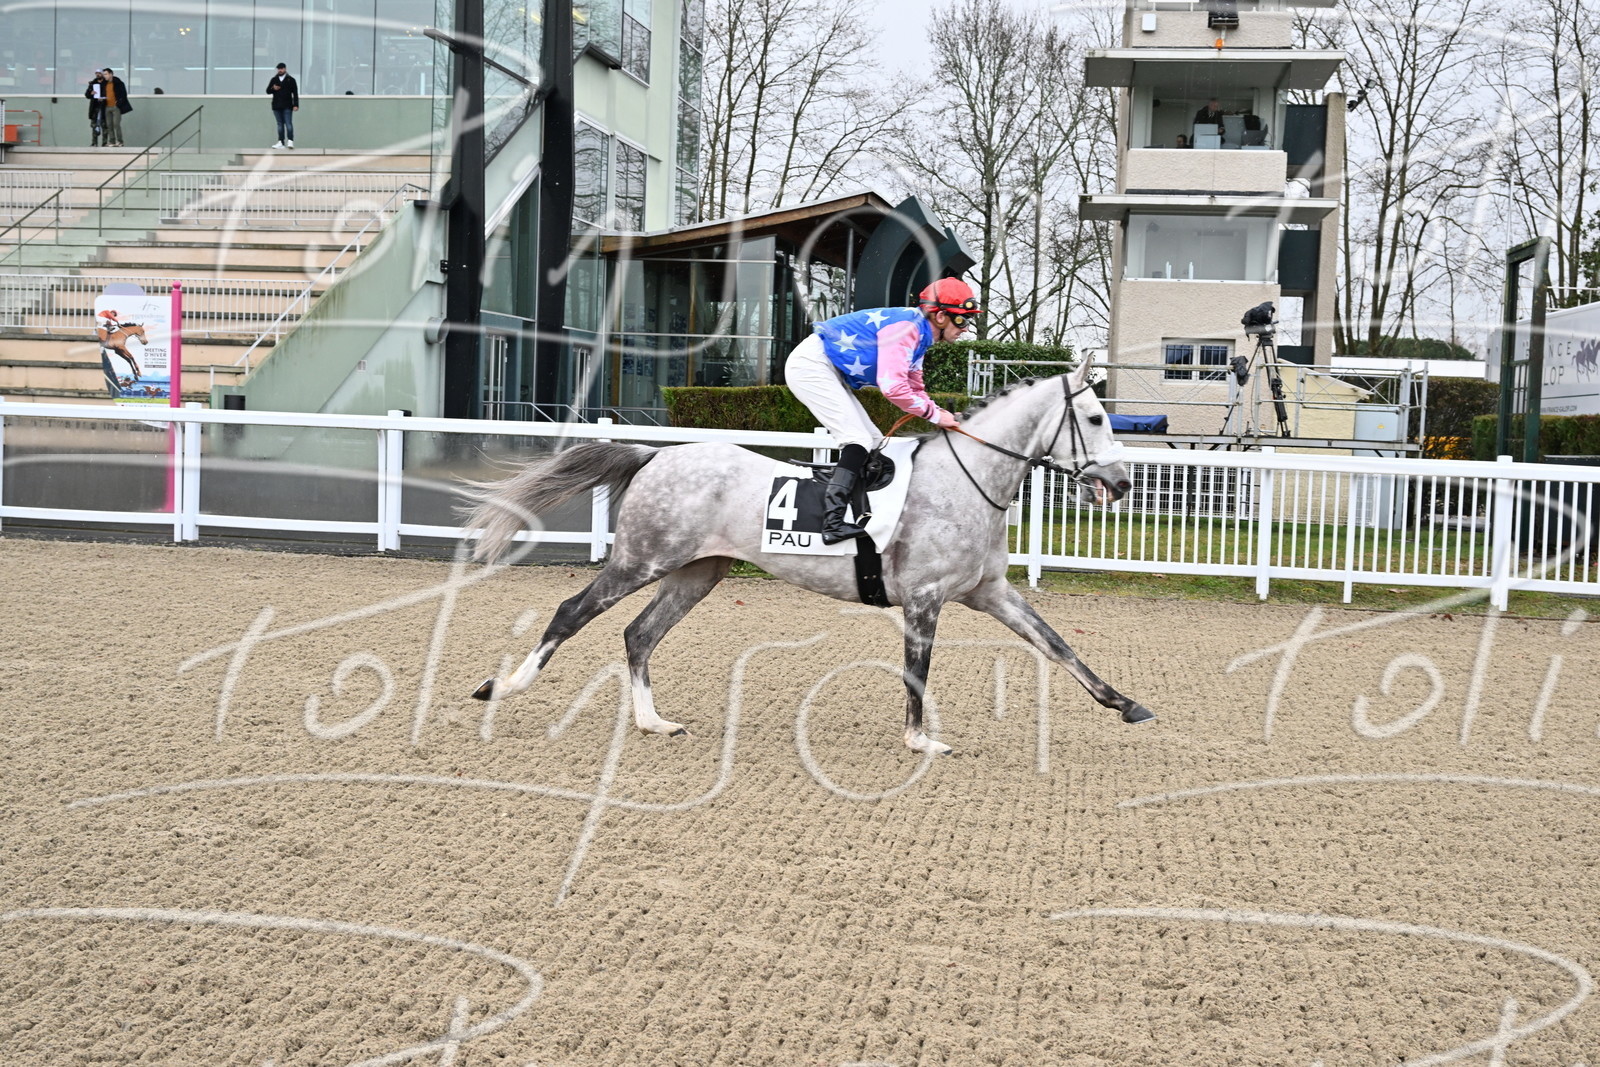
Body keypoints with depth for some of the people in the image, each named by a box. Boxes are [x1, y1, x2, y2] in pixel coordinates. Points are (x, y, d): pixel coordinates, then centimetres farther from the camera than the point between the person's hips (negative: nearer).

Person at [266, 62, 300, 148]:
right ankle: (281, 142, 6)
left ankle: (290, 141, -13)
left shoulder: (290, 80, 4)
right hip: (276, 106, 4)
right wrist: (273, 89, -9)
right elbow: (268, 91, 13)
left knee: (288, 123, -11)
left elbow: (295, 93, 1)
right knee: (280, 124, 5)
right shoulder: (274, 79, 14)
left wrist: (296, 105, -7)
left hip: (287, 106, -4)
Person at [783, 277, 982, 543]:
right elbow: (893, 387, -29)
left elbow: (915, 389, 17)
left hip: (830, 372, 11)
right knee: (858, 440, -20)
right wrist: (935, 415, -19)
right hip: (810, 364, -11)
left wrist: (944, 416, 0)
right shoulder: (906, 328, -21)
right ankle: (832, 523, -30)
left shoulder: (918, 334, 11)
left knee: (872, 441, 10)